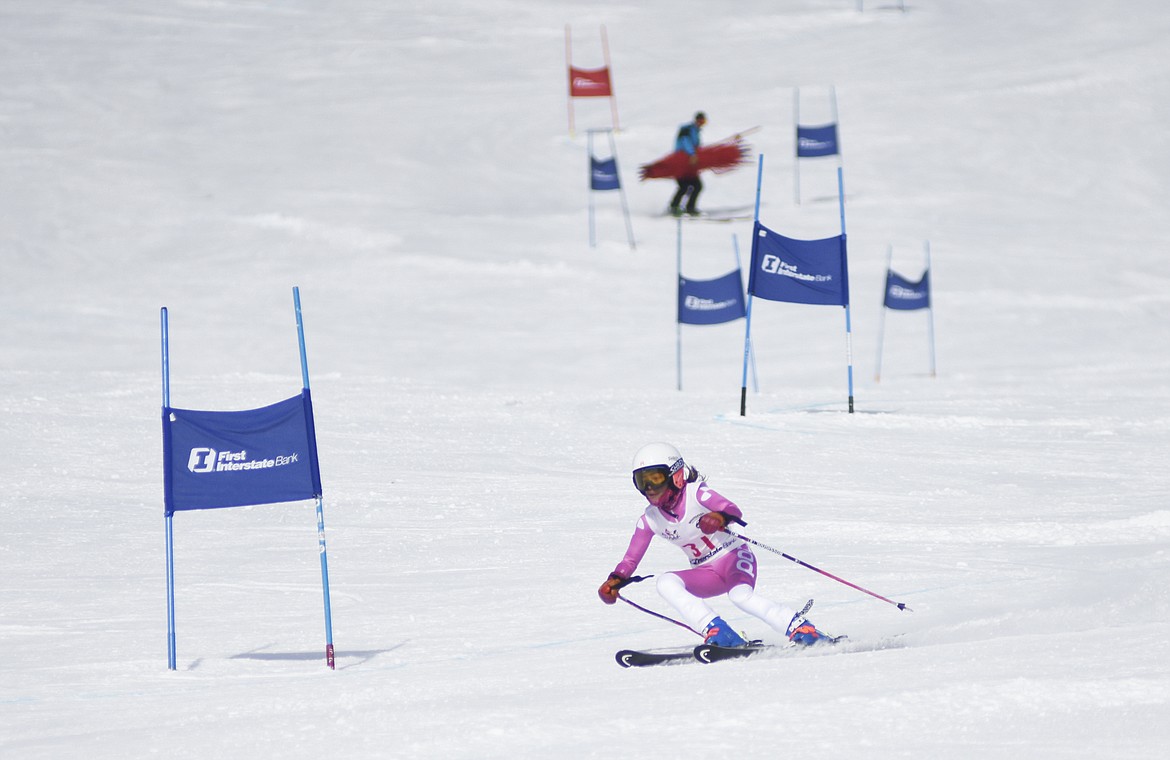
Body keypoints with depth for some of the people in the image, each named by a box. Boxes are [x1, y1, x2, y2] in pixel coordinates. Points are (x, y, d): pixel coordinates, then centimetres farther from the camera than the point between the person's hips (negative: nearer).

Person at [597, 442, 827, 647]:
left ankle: (800, 628, -31)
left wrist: (719, 518, -52)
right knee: (666, 582, -23)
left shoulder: (695, 494, -14)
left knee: (740, 595, -36)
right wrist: (615, 581, -10)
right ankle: (716, 632, -32)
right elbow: (631, 559, 9)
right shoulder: (650, 520, 2)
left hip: (735, 557, -5)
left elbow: (735, 511, -29)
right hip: (707, 575, 5)